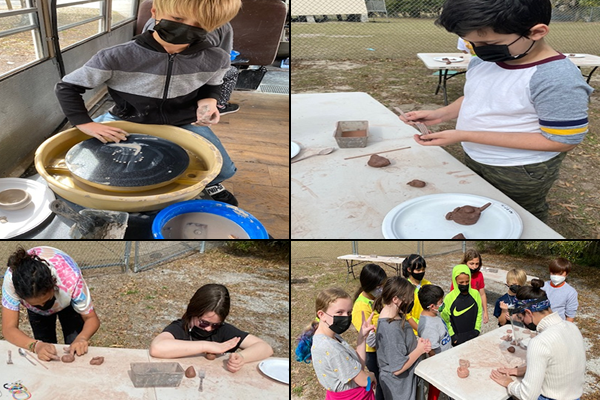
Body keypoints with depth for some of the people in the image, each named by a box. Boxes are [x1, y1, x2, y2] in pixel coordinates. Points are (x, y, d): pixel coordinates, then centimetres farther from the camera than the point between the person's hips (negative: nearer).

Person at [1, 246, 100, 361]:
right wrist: (36, 345, -53)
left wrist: (81, 338, -52)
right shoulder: (11, 279, -40)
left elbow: (91, 318, -31)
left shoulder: (70, 279, -43)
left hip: (69, 302, -1)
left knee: (75, 352, -9)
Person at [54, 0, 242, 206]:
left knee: (222, 170, 1)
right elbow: (66, 87, -15)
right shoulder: (118, 57, -28)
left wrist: (208, 101, -16)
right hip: (125, 122, -1)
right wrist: (85, 124, -27)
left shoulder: (215, 59, -21)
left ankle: (209, 182, 40)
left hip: (182, 124, 2)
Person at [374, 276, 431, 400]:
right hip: (398, 387, -9)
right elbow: (398, 368, -28)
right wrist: (420, 350, -17)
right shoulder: (392, 328, -33)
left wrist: (417, 342, -7)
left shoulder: (388, 313, -5)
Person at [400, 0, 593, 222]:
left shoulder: (558, 80, -32)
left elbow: (562, 140, -28)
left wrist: (465, 136, -31)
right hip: (474, 158, 7)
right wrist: (441, 114, -13)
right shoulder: (484, 60, -8)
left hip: (521, 171, -6)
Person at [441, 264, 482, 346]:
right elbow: (445, 319, -8)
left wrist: (477, 329, 2)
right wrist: (452, 335, -8)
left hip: (473, 336, 3)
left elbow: (479, 313, 5)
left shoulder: (475, 294, -5)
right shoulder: (449, 298, -15)